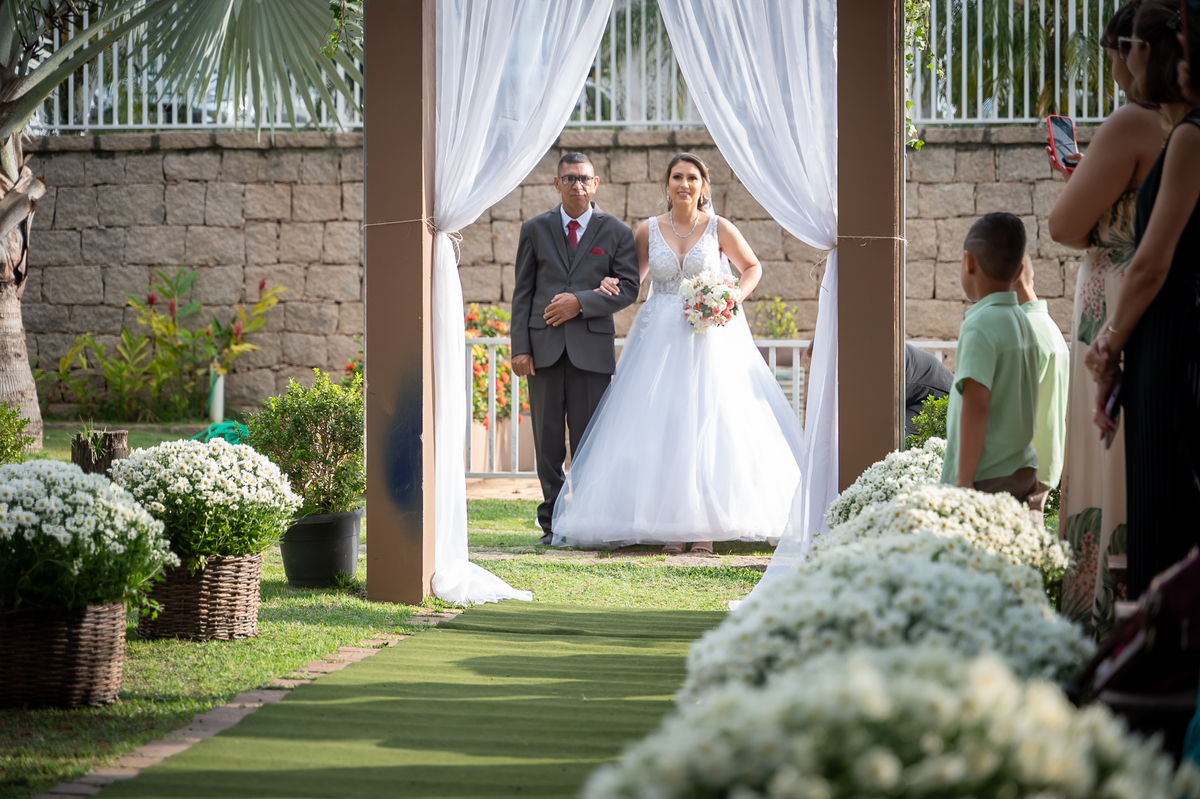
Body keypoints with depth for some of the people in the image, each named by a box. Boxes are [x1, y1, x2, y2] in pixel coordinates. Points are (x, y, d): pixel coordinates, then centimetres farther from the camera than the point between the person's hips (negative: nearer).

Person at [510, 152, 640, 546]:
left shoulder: (616, 232, 7)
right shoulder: (535, 230, 11)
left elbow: (628, 288, 1)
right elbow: (522, 291, 8)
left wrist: (582, 302, -13)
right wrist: (519, 347, 0)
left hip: (592, 347, -1)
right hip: (544, 347, 1)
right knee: (548, 440, 2)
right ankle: (552, 523, 8)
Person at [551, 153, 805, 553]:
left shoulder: (718, 228, 1)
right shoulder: (649, 230, 5)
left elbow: (752, 268, 12)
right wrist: (608, 288, -4)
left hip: (711, 336, -2)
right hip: (661, 338, 2)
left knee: (709, 425, -7)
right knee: (661, 428, -4)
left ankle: (705, 527, -4)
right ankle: (669, 526, -3)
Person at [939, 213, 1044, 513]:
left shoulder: (979, 326, -14)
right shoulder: (1023, 322, 11)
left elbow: (976, 406, -19)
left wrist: (964, 480, -18)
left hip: (988, 479, -8)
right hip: (1023, 471, 8)